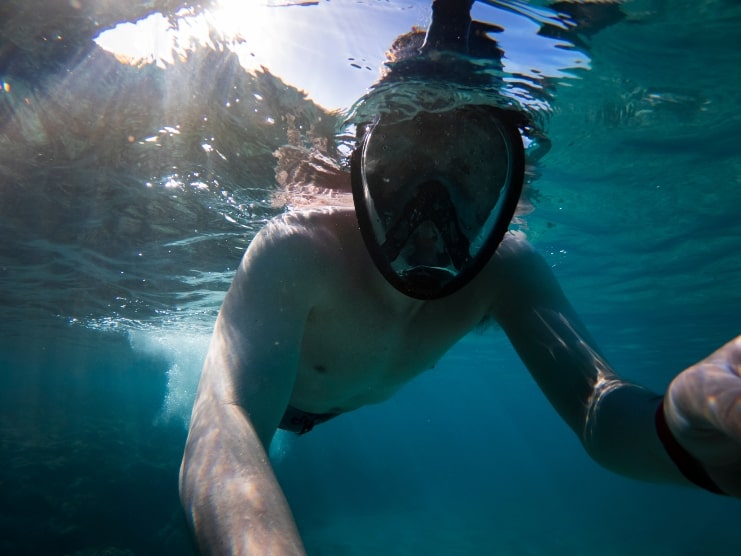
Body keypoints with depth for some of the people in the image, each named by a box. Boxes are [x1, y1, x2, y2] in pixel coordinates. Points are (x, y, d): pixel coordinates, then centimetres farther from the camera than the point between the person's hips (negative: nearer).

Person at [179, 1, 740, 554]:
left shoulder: (505, 268, -36)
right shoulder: (295, 255, -49)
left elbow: (596, 404, -46)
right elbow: (220, 439, -62)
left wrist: (682, 431, -72)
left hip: (341, 400, 5)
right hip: (270, 389, -4)